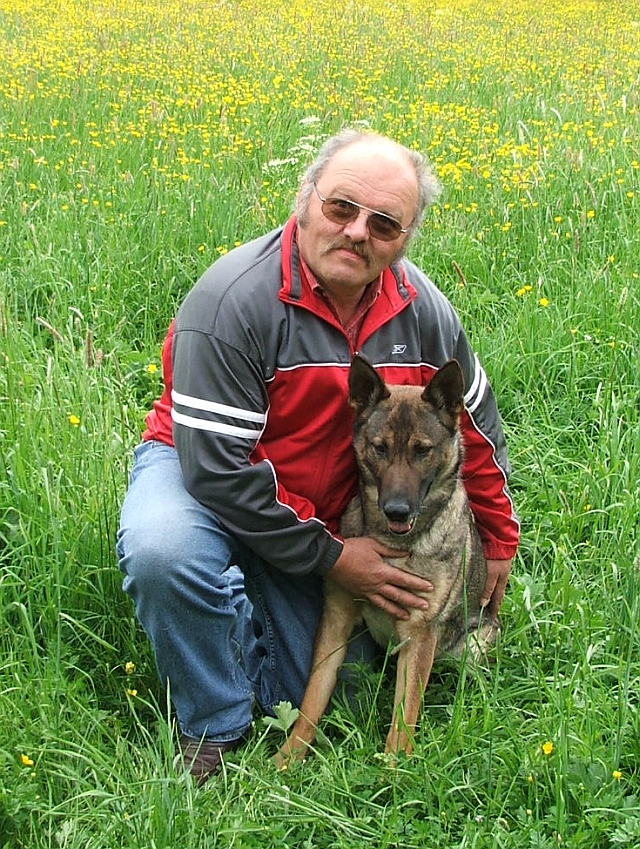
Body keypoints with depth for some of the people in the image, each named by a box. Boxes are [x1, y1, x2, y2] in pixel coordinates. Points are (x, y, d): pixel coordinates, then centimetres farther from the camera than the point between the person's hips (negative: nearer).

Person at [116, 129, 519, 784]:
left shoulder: (424, 312, -10)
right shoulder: (234, 300, -29)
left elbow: (478, 430, 6)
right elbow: (220, 467, -30)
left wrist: (499, 543, 14)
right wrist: (329, 559, -24)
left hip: (326, 513, 5)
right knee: (164, 552, -40)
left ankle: (254, 614, 30)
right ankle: (214, 729, -12)